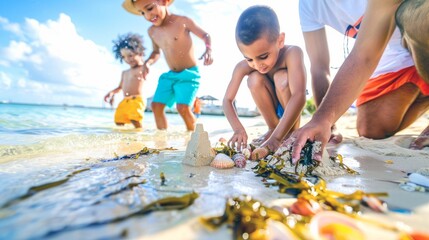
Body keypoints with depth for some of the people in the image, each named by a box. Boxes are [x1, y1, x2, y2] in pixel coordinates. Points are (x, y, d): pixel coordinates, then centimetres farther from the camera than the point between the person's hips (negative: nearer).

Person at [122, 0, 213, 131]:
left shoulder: (183, 21, -11)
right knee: (156, 105, 1)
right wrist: (147, 63, 2)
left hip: (189, 73, -6)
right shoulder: (152, 31, 6)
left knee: (183, 107, -21)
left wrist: (208, 50, -22)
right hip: (170, 75, 7)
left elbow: (205, 35, -2)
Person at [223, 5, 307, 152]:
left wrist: (276, 137, -50)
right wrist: (238, 129, -36)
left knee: (282, 78, -33)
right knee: (254, 79, -27)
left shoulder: (292, 53, -33)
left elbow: (299, 96, -44)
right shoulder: (243, 67, -23)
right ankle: (272, 128, -8)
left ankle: (294, 131, -12)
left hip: (293, 107, -2)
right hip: (272, 109, 3)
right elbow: (227, 100, -21)